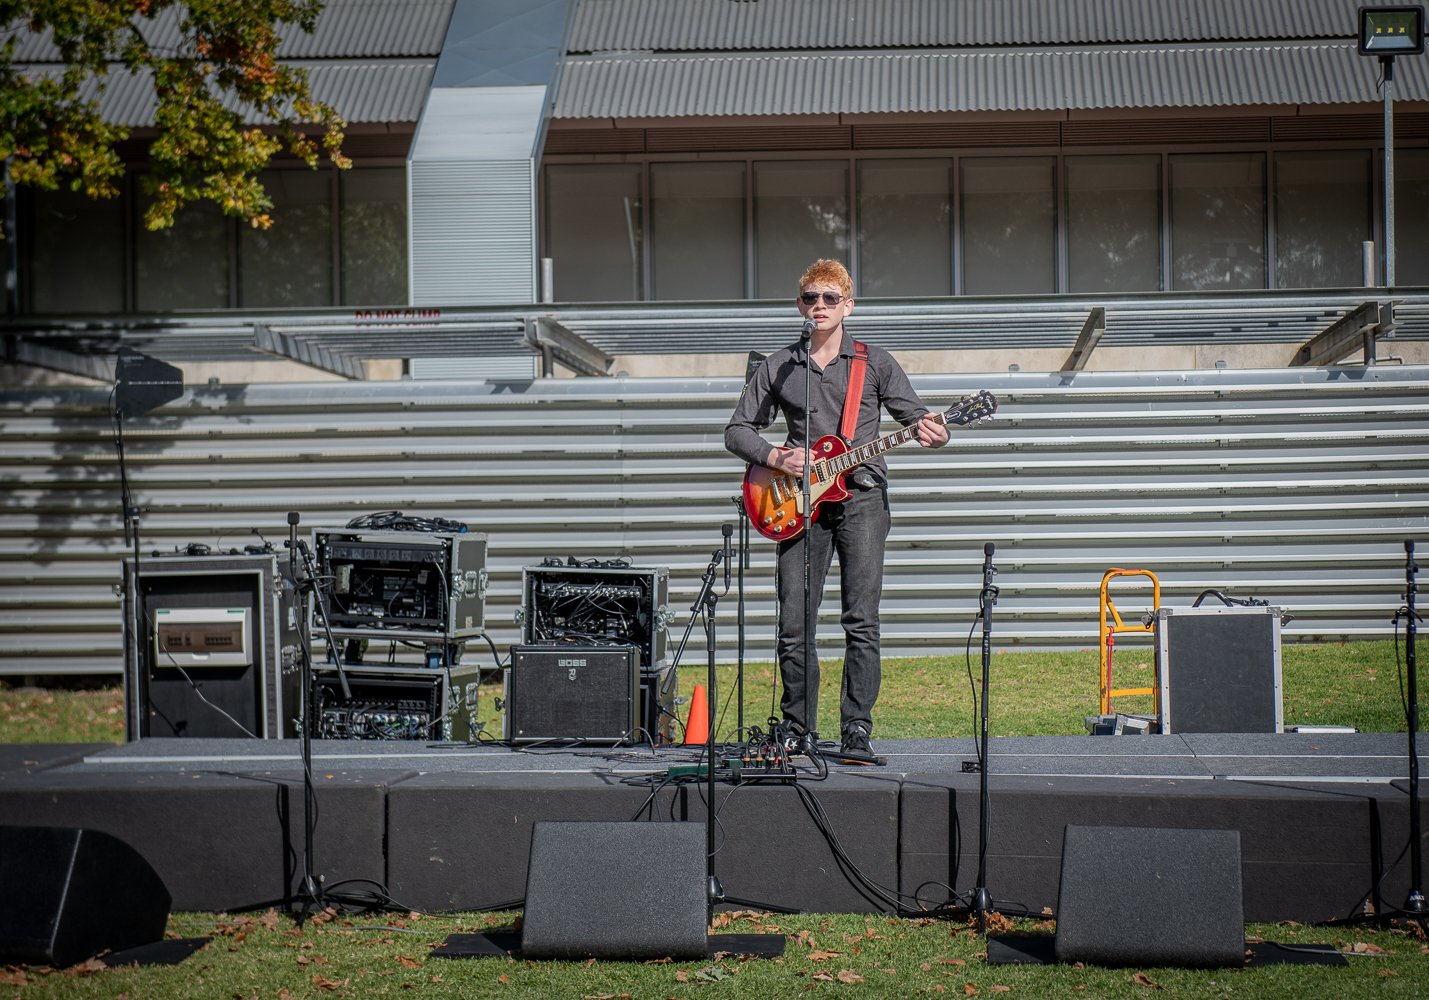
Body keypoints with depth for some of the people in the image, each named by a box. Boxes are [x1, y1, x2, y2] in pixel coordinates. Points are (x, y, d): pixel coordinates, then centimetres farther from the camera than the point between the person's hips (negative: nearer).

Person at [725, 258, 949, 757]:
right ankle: (797, 729, 13)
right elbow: (737, 430, 12)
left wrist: (930, 431, -17)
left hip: (861, 496, -1)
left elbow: (915, 414, 7)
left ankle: (856, 730, -5)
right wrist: (775, 457, -6)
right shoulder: (778, 367, 9)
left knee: (861, 621, -9)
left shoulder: (875, 362, 7)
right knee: (794, 626, 1)